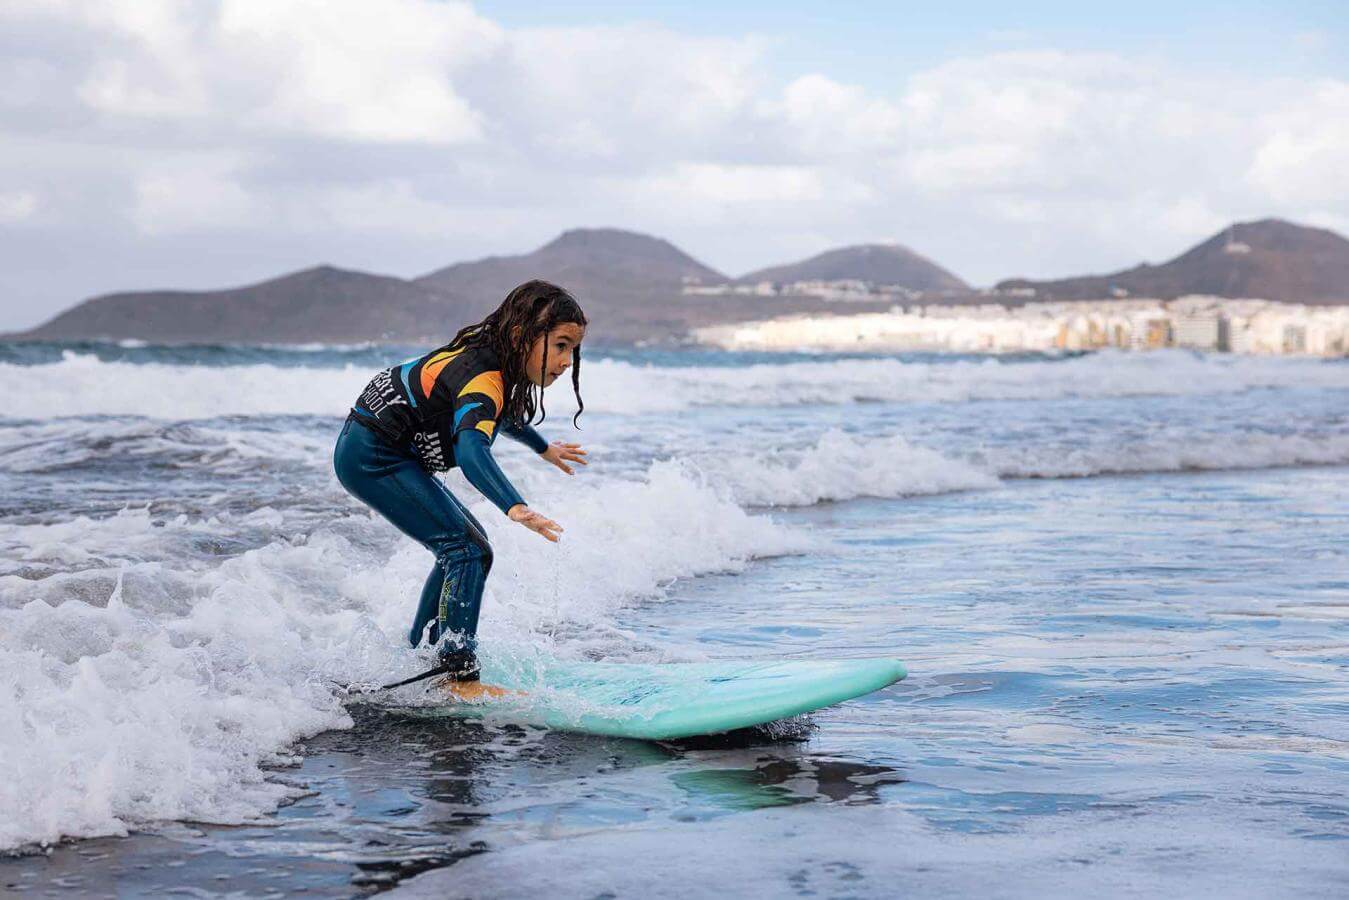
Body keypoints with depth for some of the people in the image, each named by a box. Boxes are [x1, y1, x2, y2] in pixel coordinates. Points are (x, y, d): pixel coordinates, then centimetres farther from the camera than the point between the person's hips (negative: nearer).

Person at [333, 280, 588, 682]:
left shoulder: (489, 355, 4)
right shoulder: (483, 378, -27)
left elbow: (499, 411, 28)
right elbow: (471, 449, -45)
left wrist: (543, 447, 42)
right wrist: (515, 507, -60)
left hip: (386, 451, 11)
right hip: (371, 457, -11)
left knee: (467, 541, 19)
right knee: (470, 550, -18)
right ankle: (459, 675, -21)